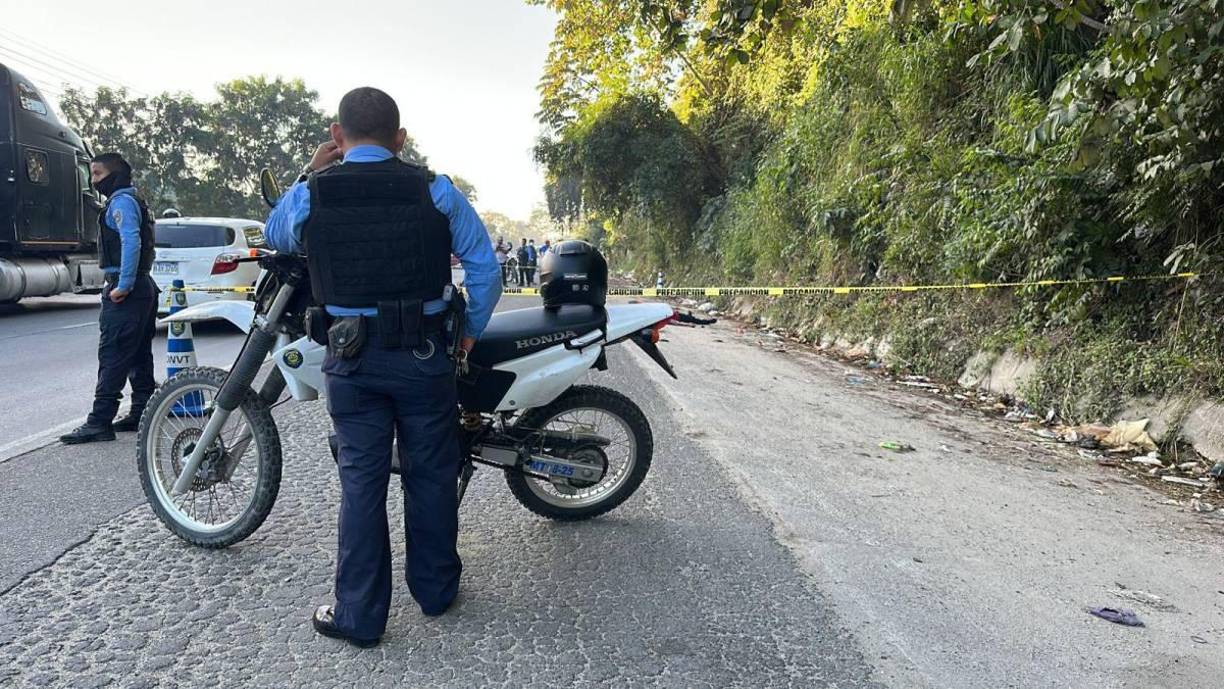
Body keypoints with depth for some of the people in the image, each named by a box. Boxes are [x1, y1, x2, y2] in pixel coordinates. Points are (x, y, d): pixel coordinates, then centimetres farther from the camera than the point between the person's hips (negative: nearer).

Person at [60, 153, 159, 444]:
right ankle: (142, 413, 17)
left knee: (112, 355, -10)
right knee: (138, 355, 12)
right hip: (143, 288, 10)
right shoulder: (134, 201, 21)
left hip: (126, 292, -10)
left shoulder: (121, 202, -10)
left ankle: (100, 421, -10)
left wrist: (123, 286, -23)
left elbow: (131, 243, -24)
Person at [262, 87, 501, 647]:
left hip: (352, 358, 0)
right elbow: (485, 265, -2)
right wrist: (472, 330, 10)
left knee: (362, 481, 7)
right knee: (430, 475, 12)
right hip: (426, 354, 0)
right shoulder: (436, 191, -3)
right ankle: (436, 589, 28)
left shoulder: (308, 195, -3)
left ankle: (359, 614, 15)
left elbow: (273, 235, 19)